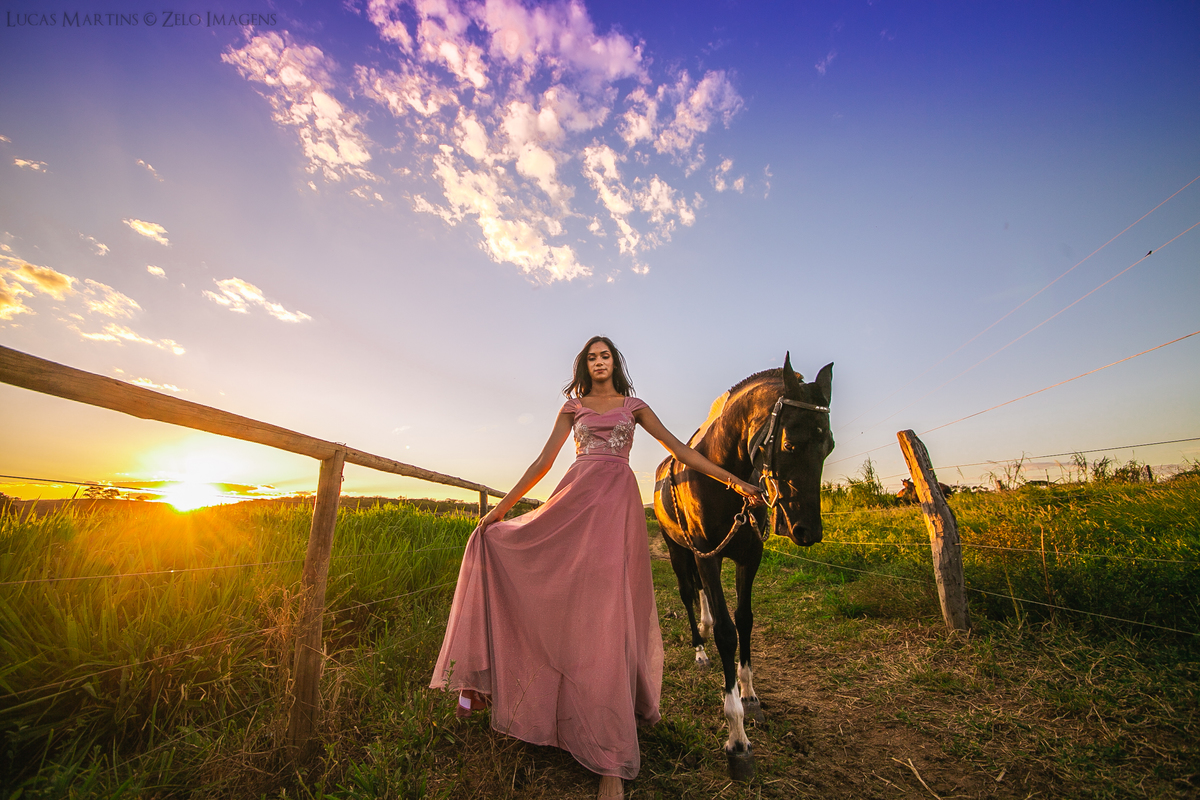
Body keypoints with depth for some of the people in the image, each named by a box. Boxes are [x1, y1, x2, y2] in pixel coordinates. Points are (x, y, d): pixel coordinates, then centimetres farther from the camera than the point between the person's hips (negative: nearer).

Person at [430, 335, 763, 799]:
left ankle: (610, 759, 2)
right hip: (574, 499, 2)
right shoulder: (572, 408, 16)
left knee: (607, 610, -7)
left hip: (617, 501, -2)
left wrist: (732, 479, 3)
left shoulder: (634, 407, 14)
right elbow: (544, 461, 12)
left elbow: (678, 449, 9)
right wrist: (501, 507, 8)